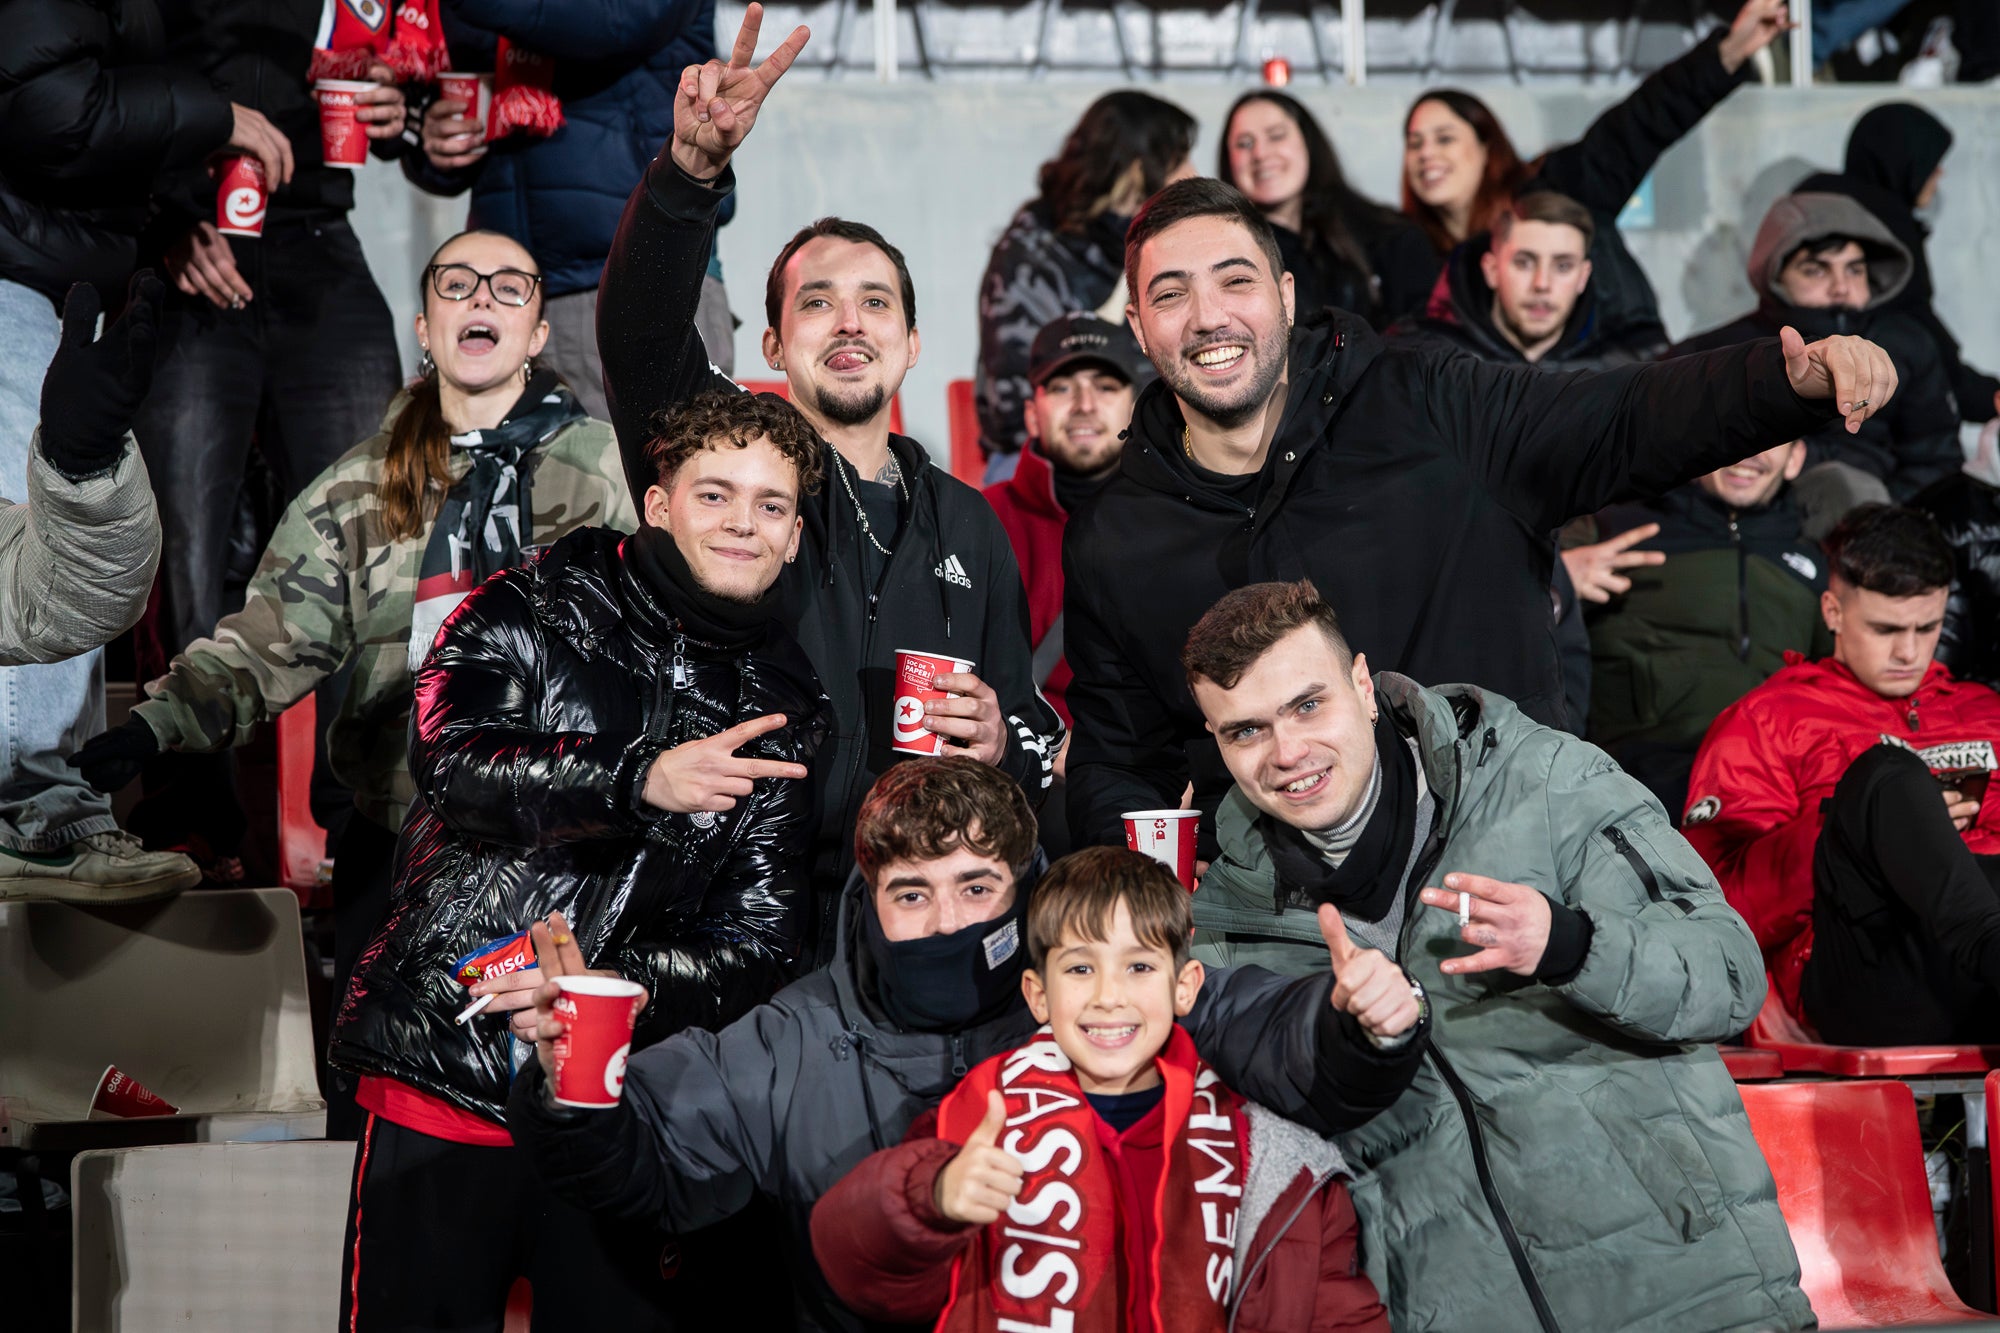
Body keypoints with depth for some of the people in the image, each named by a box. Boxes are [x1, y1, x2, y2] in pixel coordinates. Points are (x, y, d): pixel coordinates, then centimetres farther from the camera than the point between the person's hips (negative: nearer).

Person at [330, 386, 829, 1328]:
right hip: (444, 1078, -2)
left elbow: (759, 942, 3)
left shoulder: (783, 715, 8)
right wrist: (639, 781, -31)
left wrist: (606, 986, -15)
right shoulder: (537, 611, 2)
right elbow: (451, 757, -17)